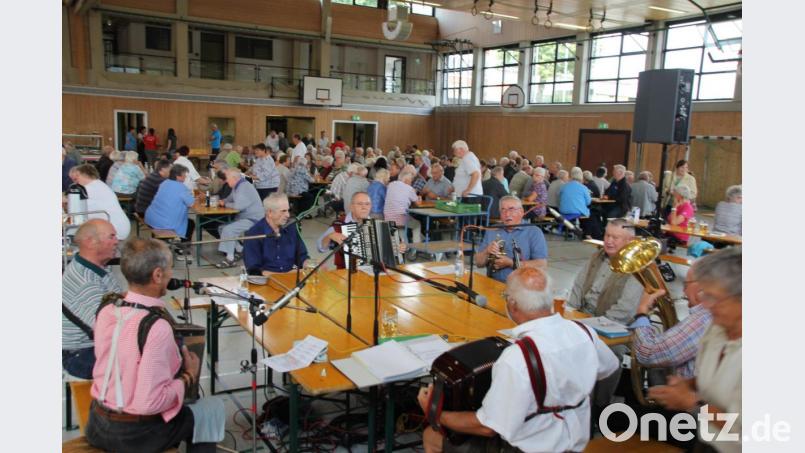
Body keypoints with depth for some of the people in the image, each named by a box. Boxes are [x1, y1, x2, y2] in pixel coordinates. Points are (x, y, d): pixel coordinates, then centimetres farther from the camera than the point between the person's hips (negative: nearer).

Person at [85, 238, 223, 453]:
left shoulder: (106, 311, -6)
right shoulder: (157, 327, -29)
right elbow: (150, 401, -27)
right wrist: (188, 377, -12)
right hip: (136, 435, -7)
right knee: (214, 409, 14)